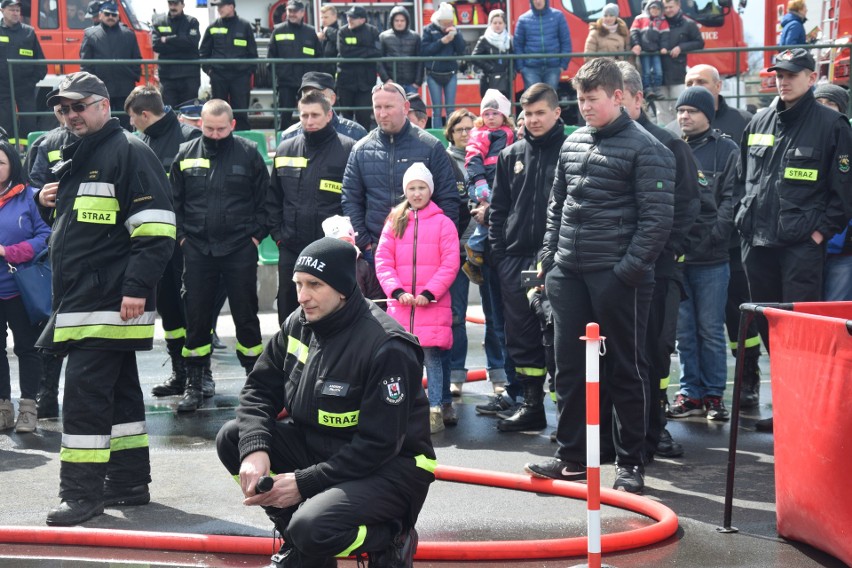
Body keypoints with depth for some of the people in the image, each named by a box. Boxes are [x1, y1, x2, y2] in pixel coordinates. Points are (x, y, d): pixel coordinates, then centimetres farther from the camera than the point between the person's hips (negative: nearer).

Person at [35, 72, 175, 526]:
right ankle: (129, 483, 21)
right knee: (119, 390, 14)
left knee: (84, 393, -11)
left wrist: (137, 287, -22)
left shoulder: (129, 152, -9)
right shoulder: (73, 160, 20)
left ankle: (82, 492, -7)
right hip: (80, 299, 9)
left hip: (109, 303, -9)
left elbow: (156, 230, -17)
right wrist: (48, 205, 10)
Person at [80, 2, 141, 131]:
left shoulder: (129, 34, 10)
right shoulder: (90, 34, 5)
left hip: (125, 89, 1)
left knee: (125, 124, 4)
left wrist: (135, 76, 2)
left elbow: (136, 59, 12)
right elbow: (85, 62, 2)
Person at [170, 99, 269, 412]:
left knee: (246, 314, 6)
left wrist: (256, 234, -4)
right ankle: (194, 383, 14)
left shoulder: (249, 154, -1)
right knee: (196, 315, 5)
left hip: (240, 250, -2)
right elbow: (174, 200, 10)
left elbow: (264, 199, 2)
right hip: (197, 250, 2)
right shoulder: (185, 155, 5)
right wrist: (181, 236, 1)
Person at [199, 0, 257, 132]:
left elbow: (252, 52, 6)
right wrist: (208, 69, 3)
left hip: (240, 76, -2)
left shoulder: (244, 26, 3)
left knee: (241, 111, 0)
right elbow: (203, 51, 12)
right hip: (218, 76, 2)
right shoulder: (213, 27, 6)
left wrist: (249, 70, 0)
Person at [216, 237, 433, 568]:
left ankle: (390, 540, 1)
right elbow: (260, 389, 1)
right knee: (232, 439, -7)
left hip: (389, 468, -8)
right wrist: (255, 449, -19)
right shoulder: (299, 324, -3)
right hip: (319, 447, 8)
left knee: (312, 527, -32)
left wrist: (303, 483, -25)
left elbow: (379, 445, -24)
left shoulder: (386, 347, -25)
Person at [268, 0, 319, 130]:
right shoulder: (278, 31, 5)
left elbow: (318, 56, 8)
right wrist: (274, 73, -2)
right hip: (285, 82, -1)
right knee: (285, 115, 2)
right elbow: (271, 55, 6)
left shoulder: (310, 32, 7)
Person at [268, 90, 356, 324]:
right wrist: (277, 232, 8)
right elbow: (273, 197, 17)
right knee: (289, 313, 11)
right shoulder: (285, 149, 11)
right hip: (291, 249, 4)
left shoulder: (348, 149, -3)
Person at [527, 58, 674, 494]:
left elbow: (657, 218, -12)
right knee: (569, 367, 10)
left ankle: (631, 463, 13)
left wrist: (630, 269, -16)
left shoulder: (644, 148, -8)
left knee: (625, 372, 3)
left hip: (617, 276, -7)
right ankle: (571, 457, 21)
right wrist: (549, 257, 11)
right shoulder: (572, 144, 13)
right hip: (568, 274, 7)